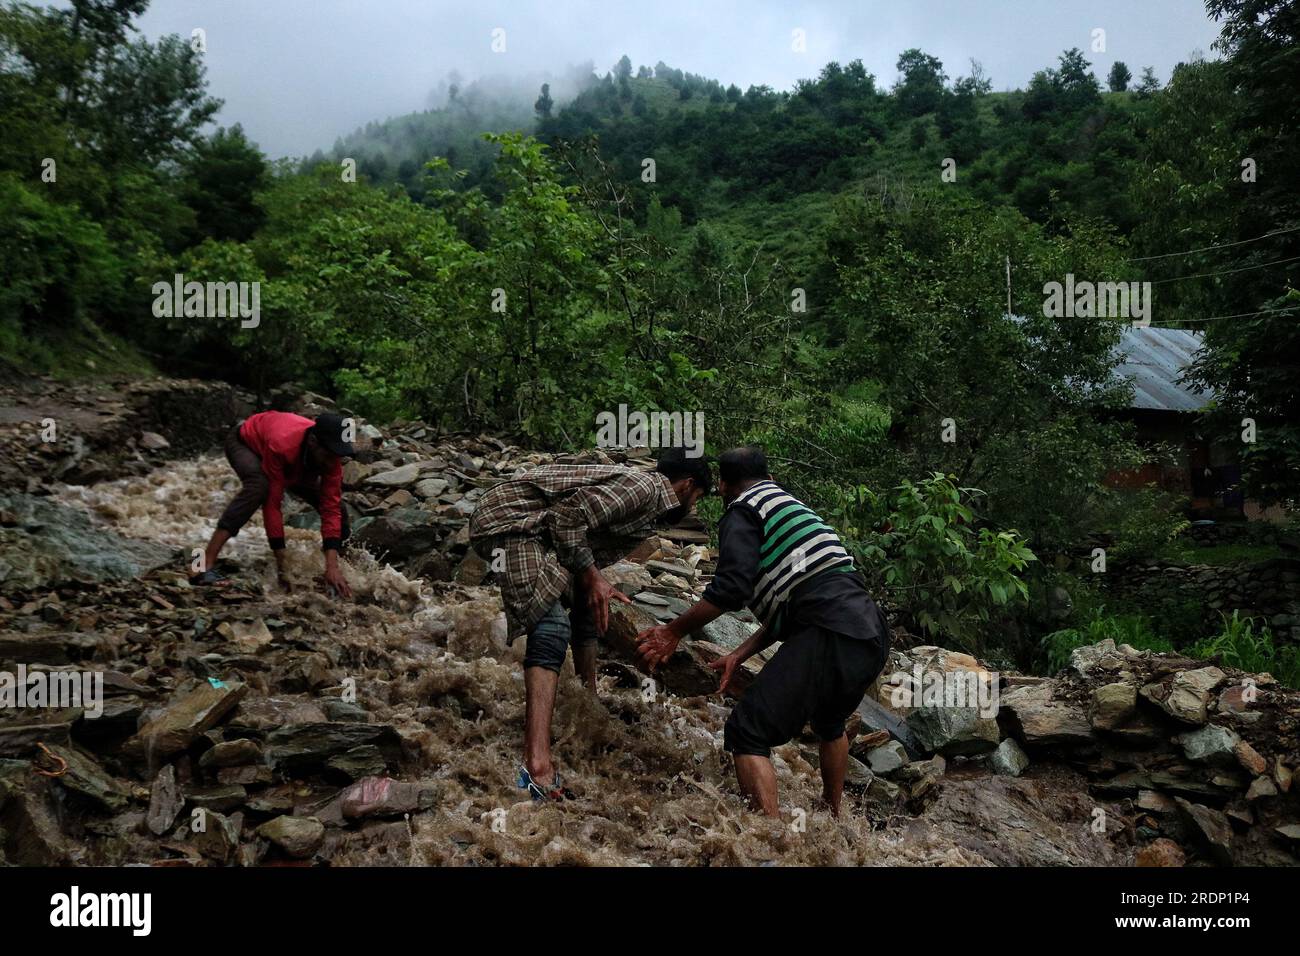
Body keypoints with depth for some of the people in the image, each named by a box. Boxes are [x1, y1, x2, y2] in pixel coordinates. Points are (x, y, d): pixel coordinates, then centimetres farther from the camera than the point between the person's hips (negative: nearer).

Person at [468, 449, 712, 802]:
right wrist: (590, 577, -13)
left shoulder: (648, 508, 20)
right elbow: (569, 517, -20)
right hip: (508, 517, -11)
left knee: (585, 607, 23)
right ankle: (538, 764, -34)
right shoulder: (644, 487, -11)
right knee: (551, 630, -24)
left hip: (535, 526, 11)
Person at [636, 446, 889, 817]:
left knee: (747, 733, -7)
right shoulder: (794, 507, 29)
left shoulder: (742, 513, 2)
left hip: (831, 637, -9)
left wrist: (673, 631, -1)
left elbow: (731, 589, -13)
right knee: (830, 723, 34)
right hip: (873, 637, 9)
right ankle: (833, 818, 50)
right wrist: (740, 654, 26)